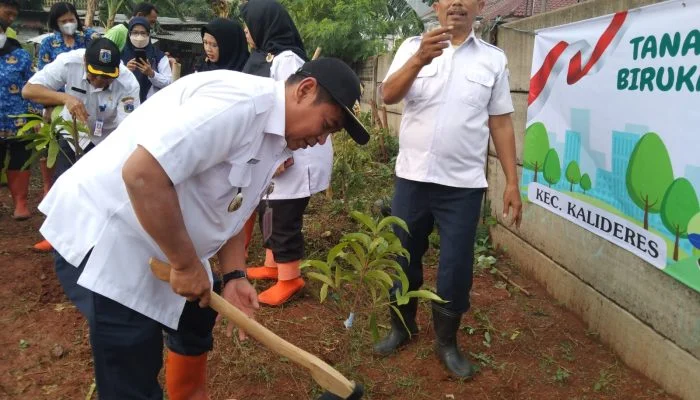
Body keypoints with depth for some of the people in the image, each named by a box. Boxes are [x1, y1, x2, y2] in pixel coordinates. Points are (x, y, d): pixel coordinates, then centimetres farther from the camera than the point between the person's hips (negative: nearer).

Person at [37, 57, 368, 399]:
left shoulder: (272, 139, 6)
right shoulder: (240, 101, -27)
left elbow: (225, 211, 13)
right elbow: (142, 173, -34)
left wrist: (234, 276, 0)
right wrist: (186, 264, -24)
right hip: (105, 235, -10)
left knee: (195, 323, 25)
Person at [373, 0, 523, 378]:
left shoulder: (494, 59, 4)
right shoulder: (413, 47, 2)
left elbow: (501, 124, 5)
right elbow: (388, 95, -14)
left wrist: (512, 182, 2)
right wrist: (420, 59, -31)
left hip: (464, 185, 0)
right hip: (412, 178, 1)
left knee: (456, 268, 5)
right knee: (403, 257, 13)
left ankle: (446, 342, 26)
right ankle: (403, 326, 36)